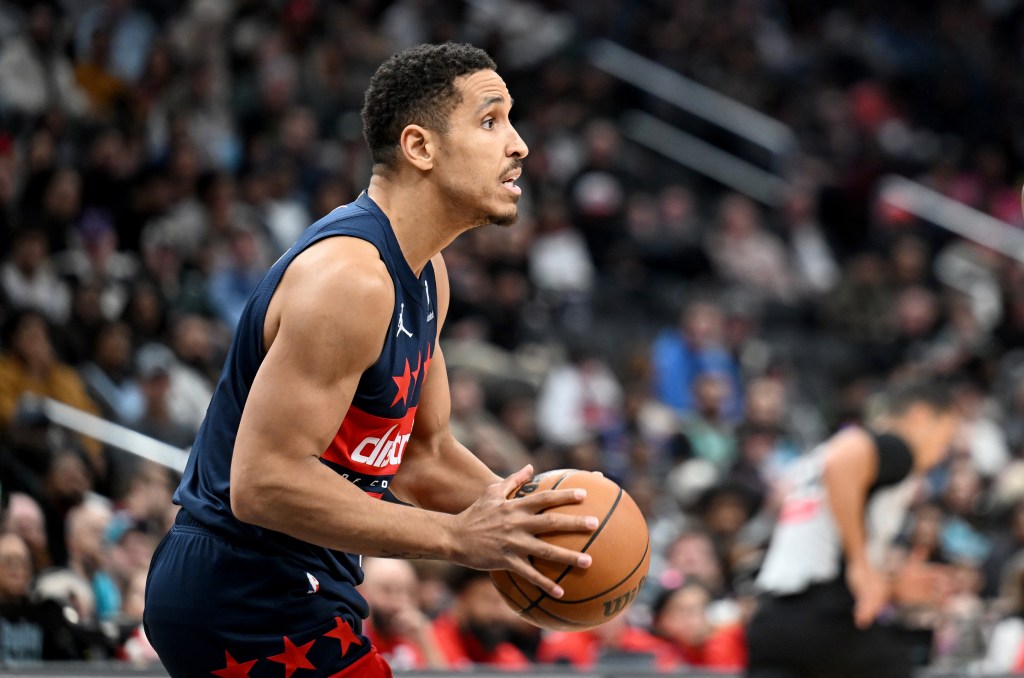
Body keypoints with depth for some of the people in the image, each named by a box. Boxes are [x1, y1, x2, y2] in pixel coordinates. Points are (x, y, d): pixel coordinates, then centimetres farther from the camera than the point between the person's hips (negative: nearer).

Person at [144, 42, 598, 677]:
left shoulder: (425, 273, 10)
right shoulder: (349, 276, -22)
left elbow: (423, 456, 19)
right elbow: (262, 482, -28)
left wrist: (521, 517, 0)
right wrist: (458, 537, -27)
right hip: (245, 603, -10)